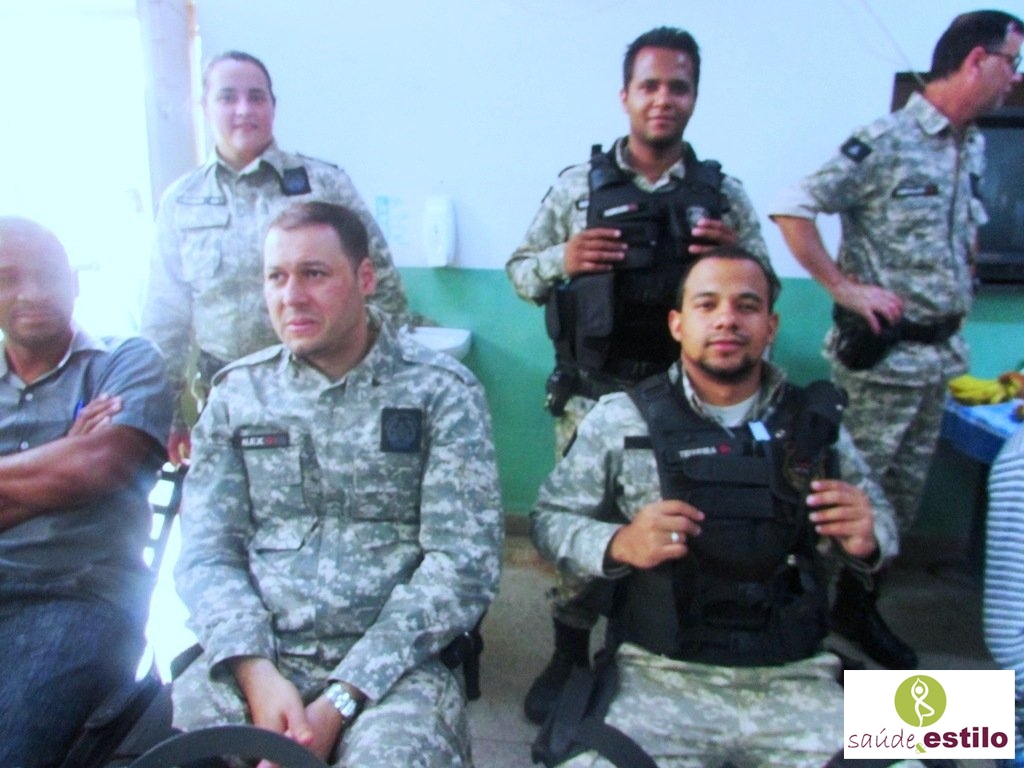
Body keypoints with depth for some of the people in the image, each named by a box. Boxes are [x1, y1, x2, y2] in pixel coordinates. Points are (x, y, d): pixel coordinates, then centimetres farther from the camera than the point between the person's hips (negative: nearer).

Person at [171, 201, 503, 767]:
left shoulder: (441, 392, -3)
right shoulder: (237, 393, 8)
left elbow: (463, 563, -9)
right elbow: (207, 551, 4)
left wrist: (341, 699, -14)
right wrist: (256, 673, -12)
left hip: (391, 663, -2)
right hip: (255, 656, 3)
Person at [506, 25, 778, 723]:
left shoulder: (725, 195, 6)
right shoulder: (577, 186, 3)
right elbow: (520, 271, 8)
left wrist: (737, 257, -12)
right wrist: (561, 260, -13)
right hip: (591, 394, 0)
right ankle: (570, 656, 30)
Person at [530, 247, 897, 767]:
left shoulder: (813, 420, 6)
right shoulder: (620, 419, 0)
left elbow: (880, 520, 16)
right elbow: (549, 518, 3)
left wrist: (866, 539, -8)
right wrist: (618, 544, -17)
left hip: (796, 680, 3)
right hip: (659, 677, -2)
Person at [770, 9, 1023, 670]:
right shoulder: (886, 142, -13)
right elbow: (793, 210, -19)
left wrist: (958, 303, 15)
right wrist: (843, 288, -18)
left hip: (941, 353, 8)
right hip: (882, 353, -8)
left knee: (905, 494, 15)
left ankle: (858, 607, 30)